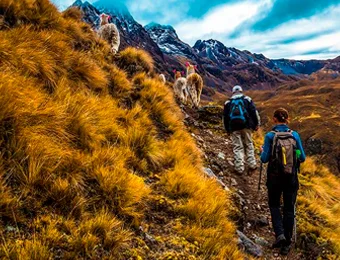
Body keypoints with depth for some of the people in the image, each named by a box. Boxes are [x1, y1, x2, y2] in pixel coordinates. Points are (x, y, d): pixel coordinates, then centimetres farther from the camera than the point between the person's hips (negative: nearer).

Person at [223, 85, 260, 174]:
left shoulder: (228, 102, 13)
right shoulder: (247, 99, 8)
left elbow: (225, 117, 15)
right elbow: (254, 112, 2)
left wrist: (227, 129, 22)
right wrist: (257, 124, 7)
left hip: (234, 128, 1)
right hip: (246, 125, 0)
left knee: (237, 147, 3)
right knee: (248, 145, 12)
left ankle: (239, 168, 0)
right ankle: (252, 165, 13)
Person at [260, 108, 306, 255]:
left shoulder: (270, 136, -11)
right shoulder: (295, 135, -4)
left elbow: (265, 159, -10)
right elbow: (302, 158, 0)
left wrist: (262, 152, 11)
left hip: (275, 177, -1)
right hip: (291, 177, 2)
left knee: (274, 205, 20)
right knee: (289, 209, 11)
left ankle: (280, 234, 2)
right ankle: (286, 244, 16)